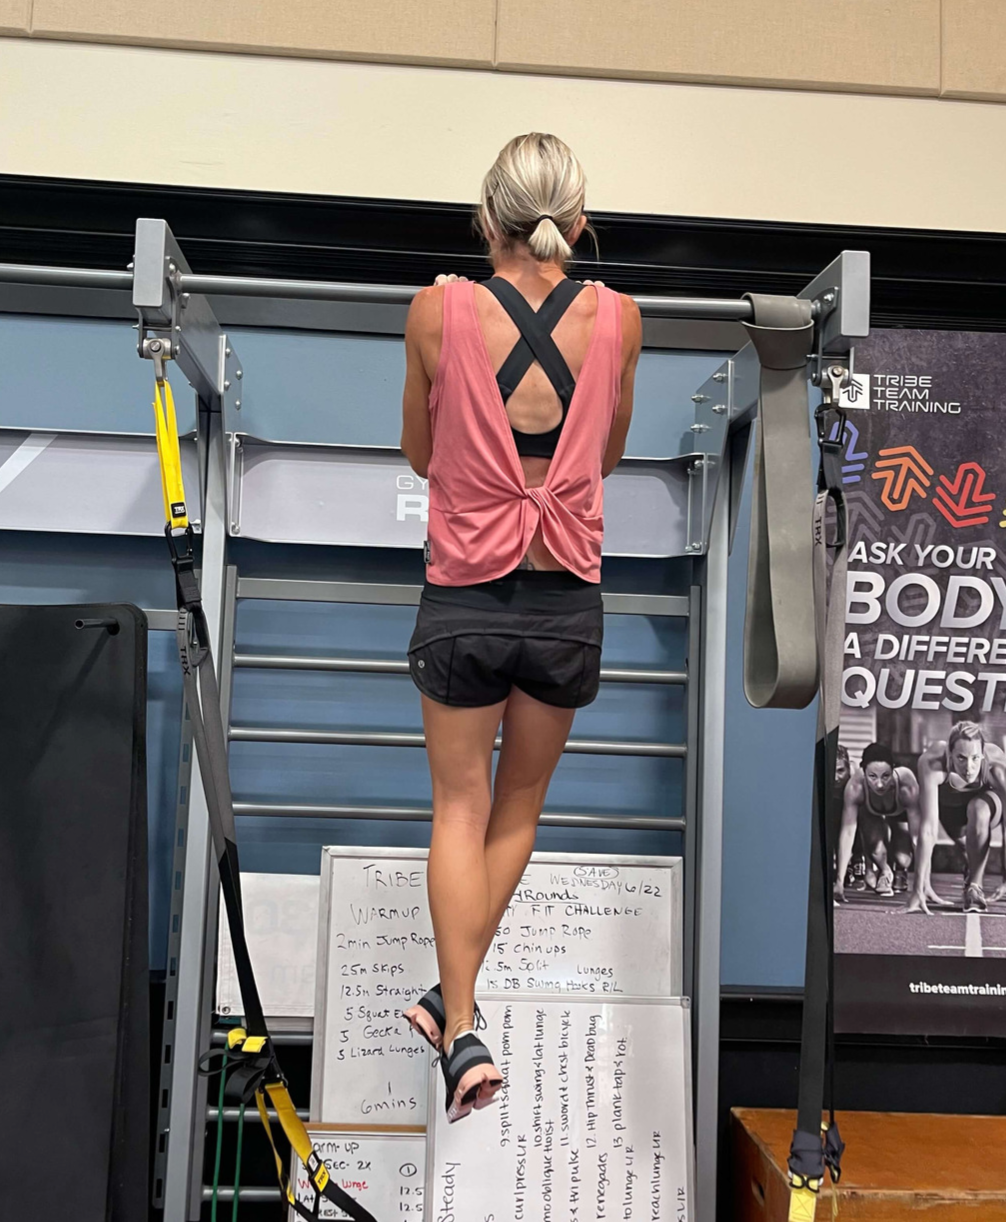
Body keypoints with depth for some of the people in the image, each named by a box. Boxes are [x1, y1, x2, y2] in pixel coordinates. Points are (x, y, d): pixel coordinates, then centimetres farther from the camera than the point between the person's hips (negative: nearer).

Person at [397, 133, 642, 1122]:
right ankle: (454, 997, 33)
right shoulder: (617, 317, -4)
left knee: (460, 807, 13)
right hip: (569, 604, 2)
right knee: (520, 807, 19)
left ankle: (463, 1030, 7)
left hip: (465, 599, -2)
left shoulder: (438, 311, -8)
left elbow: (422, 454, 5)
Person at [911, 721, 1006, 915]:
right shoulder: (932, 763, -40)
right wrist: (918, 890, -45)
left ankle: (974, 886, -12)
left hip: (984, 803, -1)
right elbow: (928, 829, -43)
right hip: (948, 804, 2)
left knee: (978, 810, -29)